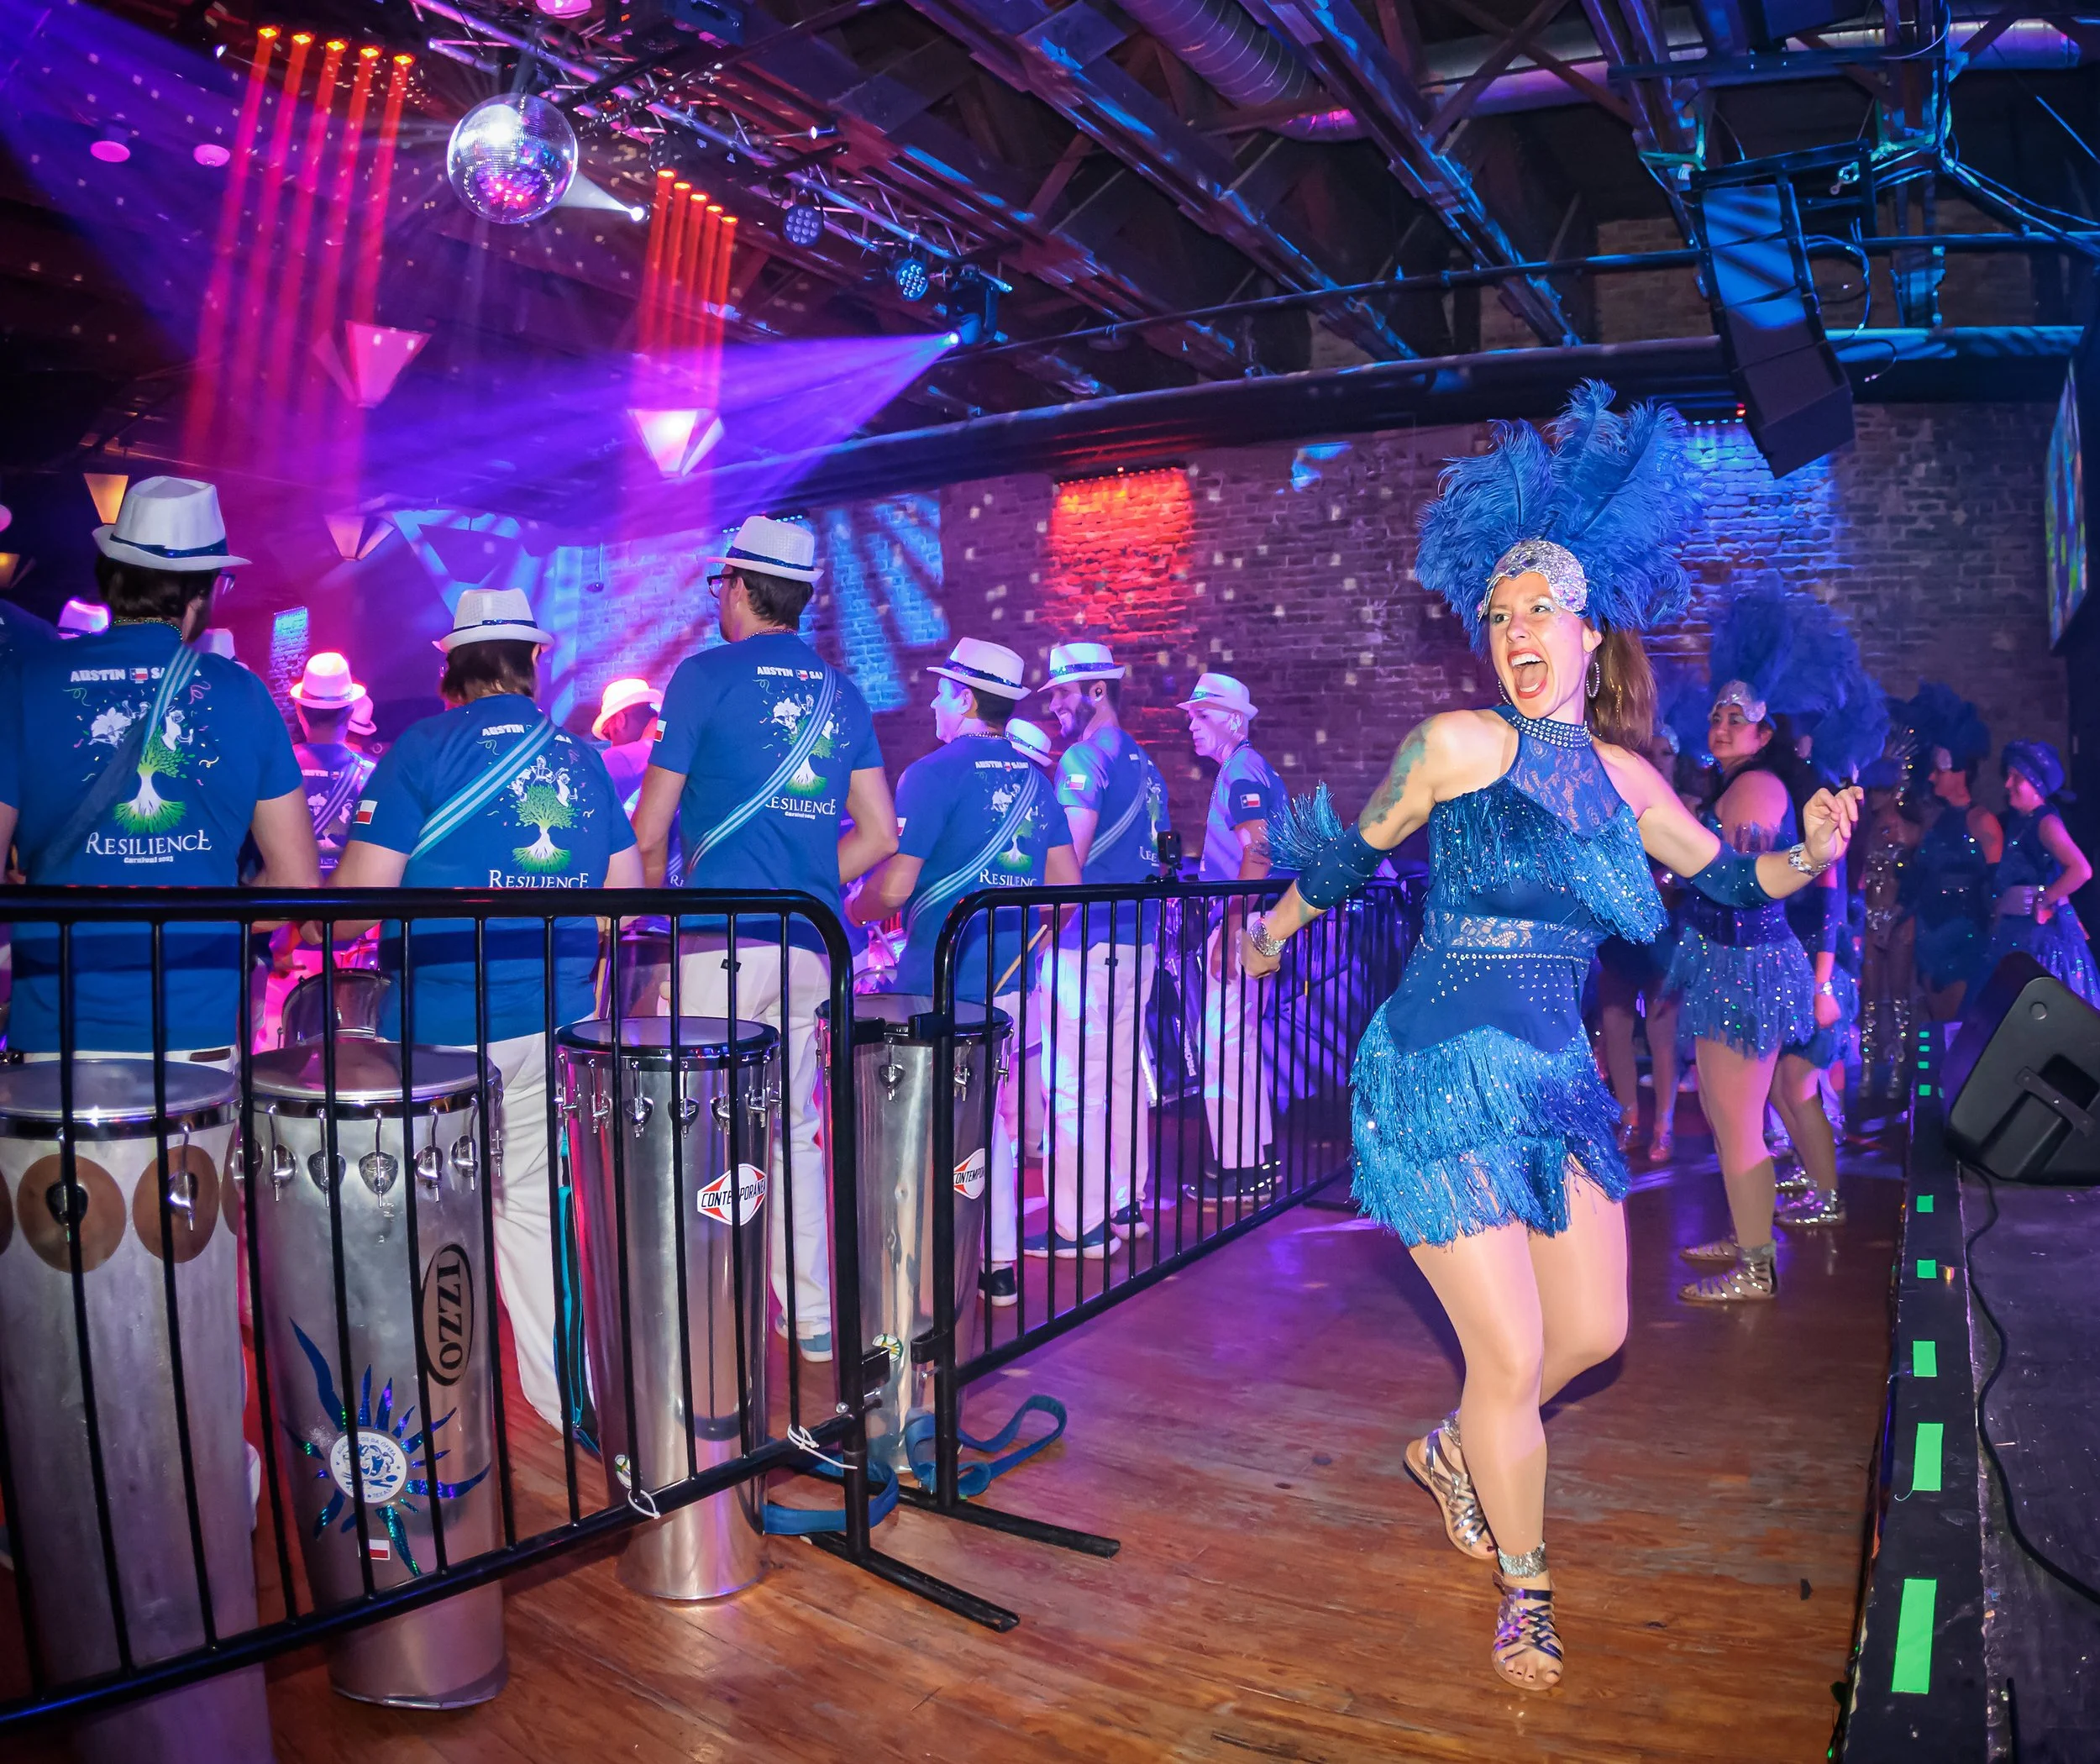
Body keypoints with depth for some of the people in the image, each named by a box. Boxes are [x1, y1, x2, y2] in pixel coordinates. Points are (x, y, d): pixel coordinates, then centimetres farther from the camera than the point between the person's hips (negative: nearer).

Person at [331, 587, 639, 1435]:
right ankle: (564, 1395, 25)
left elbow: (360, 894, -11)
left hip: (440, 1023, -4)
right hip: (553, 1021, 5)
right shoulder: (582, 758, 8)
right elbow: (626, 893, 11)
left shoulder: (425, 746, -7)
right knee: (533, 1203, 16)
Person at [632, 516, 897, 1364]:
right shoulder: (840, 691, 12)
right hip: (809, 944, 5)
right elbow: (878, 834, 11)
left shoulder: (706, 675, -3)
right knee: (794, 1126, 14)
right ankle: (812, 1316, 22)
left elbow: (649, 832, -2)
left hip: (720, 938, -5)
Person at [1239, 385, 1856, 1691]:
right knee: (1511, 1359, -2)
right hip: (1443, 1078, -6)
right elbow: (1359, 847, 3)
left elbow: (1724, 875, 19)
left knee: (1594, 1333, 15)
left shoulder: (1626, 778, 6)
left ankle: (1455, 1453, 44)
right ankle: (1525, 1592, 24)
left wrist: (1807, 856, 0)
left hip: (1556, 1079, 6)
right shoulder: (1460, 743, -11)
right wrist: (1282, 922, 16)